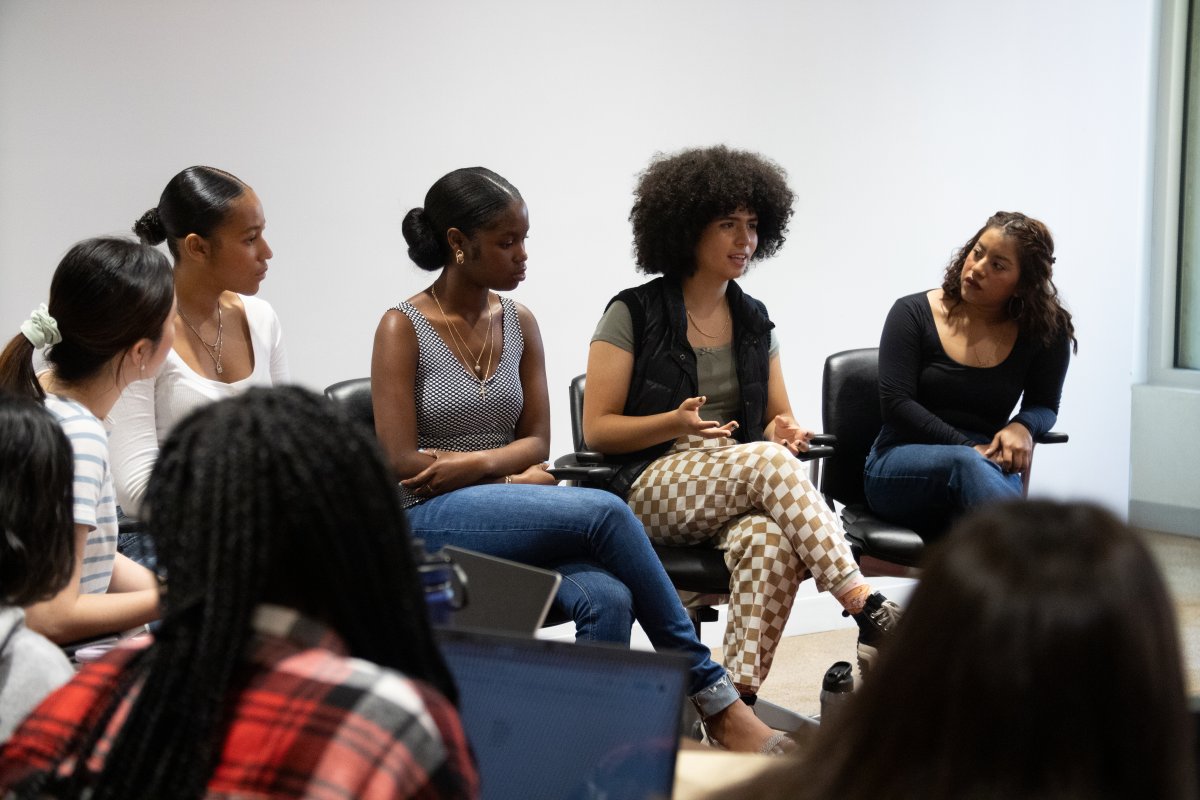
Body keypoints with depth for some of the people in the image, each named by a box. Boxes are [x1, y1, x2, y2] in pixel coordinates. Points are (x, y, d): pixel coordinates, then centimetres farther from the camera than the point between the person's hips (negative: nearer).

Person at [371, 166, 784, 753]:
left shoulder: (518, 323, 11)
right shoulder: (404, 328, -4)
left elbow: (537, 443, 8)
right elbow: (402, 463, -10)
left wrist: (474, 463, -12)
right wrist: (514, 474, -7)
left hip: (516, 517, 5)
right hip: (432, 521, -5)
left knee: (608, 600, -30)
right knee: (603, 513, -30)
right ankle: (711, 695, -21)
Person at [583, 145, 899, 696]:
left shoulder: (753, 319, 17)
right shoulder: (634, 313, 2)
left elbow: (779, 419, 21)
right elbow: (597, 430, -1)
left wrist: (784, 432, -5)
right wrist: (675, 424, -19)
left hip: (742, 491, 4)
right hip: (653, 488, -4)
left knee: (770, 540, -35)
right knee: (768, 462, -34)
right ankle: (868, 610, -40)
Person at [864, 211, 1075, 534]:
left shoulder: (1044, 333, 5)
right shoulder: (913, 313, 1)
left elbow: (1044, 406, 14)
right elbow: (896, 404, -7)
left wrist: (1023, 427, -12)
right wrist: (968, 448, -17)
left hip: (986, 469, 2)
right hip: (899, 468, -2)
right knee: (966, 463, -39)